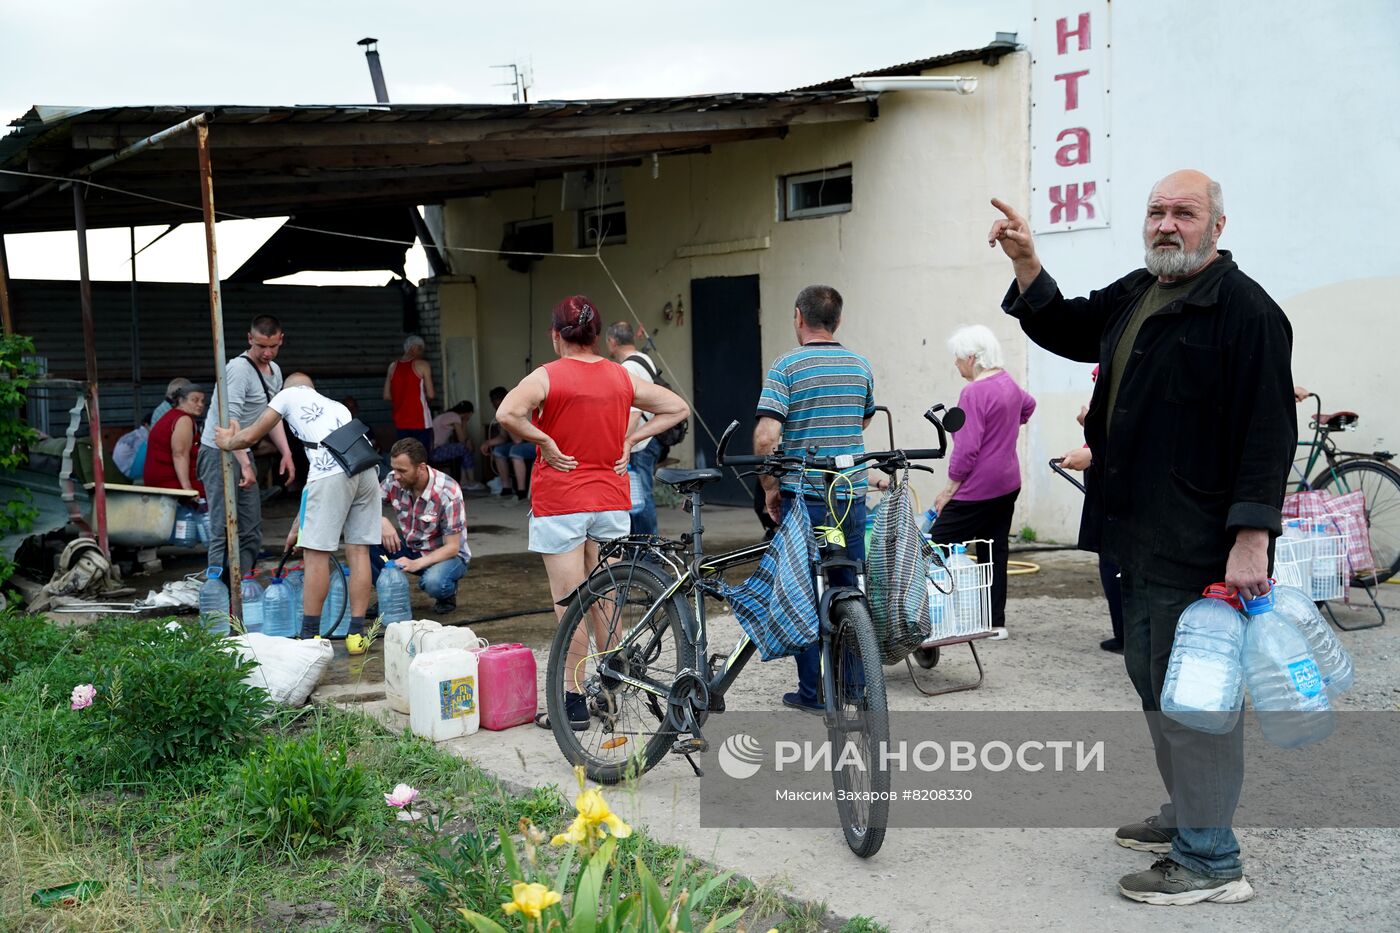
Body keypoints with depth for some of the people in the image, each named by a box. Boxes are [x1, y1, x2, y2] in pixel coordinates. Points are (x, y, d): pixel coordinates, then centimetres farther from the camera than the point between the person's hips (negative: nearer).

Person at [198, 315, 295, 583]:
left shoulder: (275, 371, 10)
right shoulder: (239, 369, -19)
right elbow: (229, 422, -26)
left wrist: (286, 453, 8)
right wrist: (246, 465, -29)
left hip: (242, 453, 9)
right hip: (219, 453, -9)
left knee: (251, 529, 11)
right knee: (224, 530, -10)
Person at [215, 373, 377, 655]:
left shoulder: (289, 394, 22)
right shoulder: (337, 407, 36)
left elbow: (251, 436, 25)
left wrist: (228, 442, 49)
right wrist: (302, 519, 40)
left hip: (332, 474, -6)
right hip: (368, 470, 6)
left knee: (317, 553, 2)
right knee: (358, 551, 10)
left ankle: (310, 637, 9)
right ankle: (356, 634, 13)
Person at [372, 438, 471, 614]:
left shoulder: (448, 493, -26)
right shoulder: (394, 480, -14)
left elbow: (452, 547, -23)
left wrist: (416, 564, -36)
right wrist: (382, 522, -29)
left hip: (445, 554, -5)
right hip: (409, 547, 5)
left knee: (433, 582, -39)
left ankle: (448, 594, -1)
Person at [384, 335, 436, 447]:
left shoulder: (393, 366, 8)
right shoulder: (422, 365, -6)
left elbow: (387, 396, 8)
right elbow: (431, 395, -8)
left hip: (400, 421, 5)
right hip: (420, 421, -5)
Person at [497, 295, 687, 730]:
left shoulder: (548, 376, -9)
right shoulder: (622, 377, 4)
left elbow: (507, 413, -27)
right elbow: (677, 407, 9)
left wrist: (543, 442, -13)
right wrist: (630, 439, 5)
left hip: (561, 502, -4)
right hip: (612, 500, 4)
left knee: (570, 607, 0)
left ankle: (574, 705, 5)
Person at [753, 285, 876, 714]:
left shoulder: (786, 366, -9)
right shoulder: (860, 365, 6)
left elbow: (765, 436, -17)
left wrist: (770, 488, -4)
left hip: (804, 497, -4)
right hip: (852, 495, 4)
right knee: (849, 590, 13)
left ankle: (813, 692, 10)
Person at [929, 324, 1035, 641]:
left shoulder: (975, 393, -19)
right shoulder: (1008, 382, 9)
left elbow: (967, 449, -21)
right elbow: (1028, 404, 32)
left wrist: (949, 490, -14)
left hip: (978, 489, -9)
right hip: (1009, 484, 10)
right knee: (995, 552, 12)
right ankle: (995, 623, 15)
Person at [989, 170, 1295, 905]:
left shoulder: (1243, 308, -13)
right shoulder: (1134, 296, 14)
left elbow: (1267, 431, -18)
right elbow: (1064, 330, 27)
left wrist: (1251, 539, -23)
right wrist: (1025, 264, 11)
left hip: (1201, 545, -9)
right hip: (1140, 534, 10)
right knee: (1151, 677, 19)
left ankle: (1210, 861, 7)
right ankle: (1186, 815, 36)